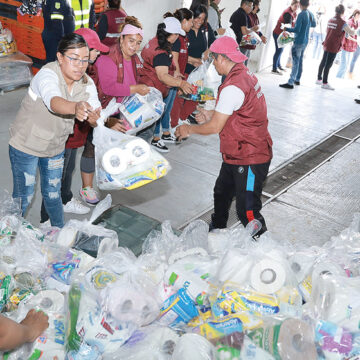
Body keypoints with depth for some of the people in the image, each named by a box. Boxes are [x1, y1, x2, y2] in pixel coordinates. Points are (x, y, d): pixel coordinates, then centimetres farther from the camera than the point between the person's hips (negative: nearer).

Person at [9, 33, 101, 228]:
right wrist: (75, 108, -70)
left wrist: (96, 116, -42)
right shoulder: (47, 75, -28)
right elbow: (54, 102, -49)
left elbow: (95, 112, -18)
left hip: (56, 147, 5)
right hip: (26, 145, -5)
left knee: (53, 194, 20)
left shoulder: (87, 83, -9)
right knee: (23, 197, 6)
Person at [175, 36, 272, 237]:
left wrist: (189, 130, -4)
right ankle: (217, 228, 47)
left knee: (247, 211, -3)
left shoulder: (232, 87, -26)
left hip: (250, 159, -11)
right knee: (222, 192, 26)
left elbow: (215, 127, -20)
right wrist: (211, 114, 19)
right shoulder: (245, 74, 7)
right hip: (238, 155, 11)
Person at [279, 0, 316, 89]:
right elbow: (314, 25, 24)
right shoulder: (311, 14, 6)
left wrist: (287, 29, -9)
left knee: (295, 62, -9)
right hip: (305, 42, 8)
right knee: (300, 61, 17)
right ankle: (297, 79, 26)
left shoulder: (301, 15, -18)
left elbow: (297, 29, -22)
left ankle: (290, 83, -10)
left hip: (298, 42, -8)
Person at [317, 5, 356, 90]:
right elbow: (351, 33, -13)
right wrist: (354, 31, 10)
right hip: (334, 47, -7)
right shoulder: (342, 23, -15)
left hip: (327, 44, 7)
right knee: (328, 64, -3)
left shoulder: (330, 20, 7)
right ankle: (324, 83, 3)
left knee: (323, 62, 17)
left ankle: (319, 79, 28)